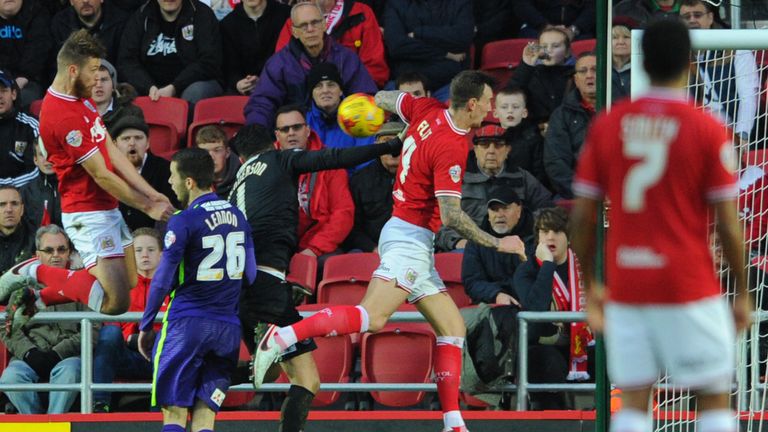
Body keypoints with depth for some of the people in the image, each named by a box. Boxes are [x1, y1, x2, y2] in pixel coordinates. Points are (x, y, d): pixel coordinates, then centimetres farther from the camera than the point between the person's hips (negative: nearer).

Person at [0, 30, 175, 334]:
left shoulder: (83, 100, 8)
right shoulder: (62, 115, -24)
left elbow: (112, 153, 11)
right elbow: (102, 176, -19)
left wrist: (150, 193, 4)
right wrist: (148, 207, -10)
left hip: (107, 209, 10)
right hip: (88, 214, -10)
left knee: (131, 282, 15)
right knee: (116, 303, -14)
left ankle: (39, 295, 16)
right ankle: (36, 274, 1)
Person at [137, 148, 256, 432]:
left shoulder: (183, 222, -10)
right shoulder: (237, 216, 10)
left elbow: (163, 281, -8)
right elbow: (250, 276, 16)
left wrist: (145, 326, 1)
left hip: (187, 324, -6)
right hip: (228, 328, 6)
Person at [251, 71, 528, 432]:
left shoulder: (428, 110, 6)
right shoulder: (451, 148, -19)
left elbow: (385, 99, 24)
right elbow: (452, 217, -21)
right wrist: (497, 244, -12)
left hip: (414, 243, 10)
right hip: (410, 237, -10)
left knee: (453, 328, 8)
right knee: (373, 316, -25)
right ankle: (282, 337, -27)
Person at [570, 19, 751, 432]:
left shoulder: (606, 125, 2)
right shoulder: (707, 130, -8)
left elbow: (582, 216, 4)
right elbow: (727, 226, -7)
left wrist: (590, 286, 16)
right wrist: (742, 293, 4)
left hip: (625, 286, 3)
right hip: (689, 286, -3)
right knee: (714, 399, 6)